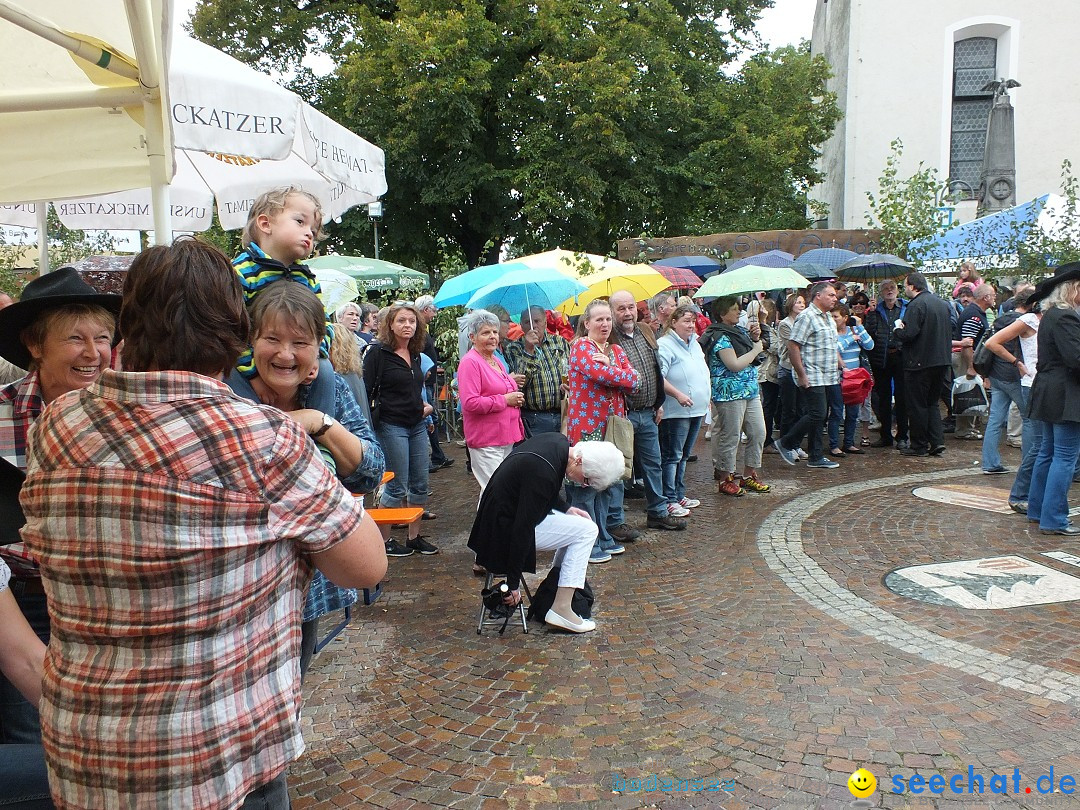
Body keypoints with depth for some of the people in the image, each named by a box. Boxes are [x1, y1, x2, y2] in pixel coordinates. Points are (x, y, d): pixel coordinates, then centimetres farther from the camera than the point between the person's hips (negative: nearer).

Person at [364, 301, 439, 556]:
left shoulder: (415, 355, 12)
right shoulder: (378, 353, -9)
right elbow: (366, 390, -12)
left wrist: (425, 406, 7)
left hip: (417, 424, 7)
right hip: (392, 426, -7)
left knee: (419, 484, 10)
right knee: (397, 486, -2)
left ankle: (414, 537, 22)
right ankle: (384, 540, 13)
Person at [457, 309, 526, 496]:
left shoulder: (496, 361, 16)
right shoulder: (470, 362, -12)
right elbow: (470, 403, -22)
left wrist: (516, 398, 11)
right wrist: (505, 400, -16)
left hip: (506, 437, 9)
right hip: (486, 441, -9)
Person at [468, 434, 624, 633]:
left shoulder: (559, 442, -4)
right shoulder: (542, 472, -32)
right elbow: (523, 529, -28)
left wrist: (566, 509, 6)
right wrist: (513, 584, -22)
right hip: (505, 529, -10)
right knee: (586, 530, -11)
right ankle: (561, 609, -7)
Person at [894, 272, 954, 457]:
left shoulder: (916, 305, -15)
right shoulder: (942, 303, 11)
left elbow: (909, 334, -22)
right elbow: (951, 330, 17)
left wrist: (898, 329, -3)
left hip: (920, 362, -8)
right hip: (941, 361, 8)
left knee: (917, 405, 2)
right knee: (932, 402, 17)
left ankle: (919, 446, 7)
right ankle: (937, 441, 9)